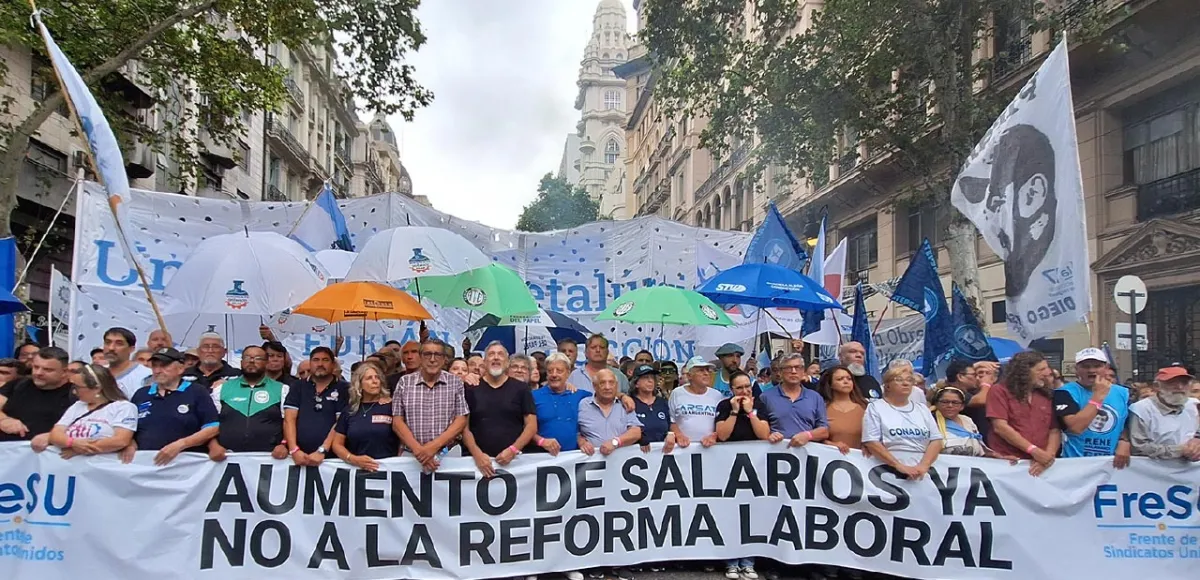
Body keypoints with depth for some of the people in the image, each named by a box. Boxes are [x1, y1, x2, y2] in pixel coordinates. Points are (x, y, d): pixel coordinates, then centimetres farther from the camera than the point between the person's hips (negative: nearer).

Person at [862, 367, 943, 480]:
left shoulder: (922, 409, 17)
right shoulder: (875, 407, 5)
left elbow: (936, 440, 9)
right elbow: (872, 442, -5)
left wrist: (924, 465, -8)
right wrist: (899, 466, -14)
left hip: (923, 469, 3)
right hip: (890, 469, -3)